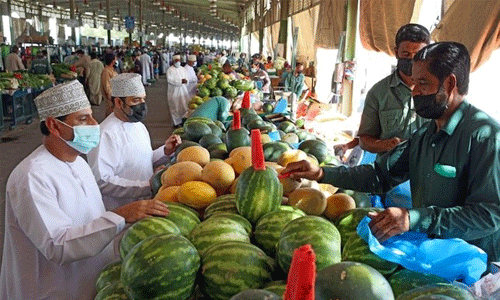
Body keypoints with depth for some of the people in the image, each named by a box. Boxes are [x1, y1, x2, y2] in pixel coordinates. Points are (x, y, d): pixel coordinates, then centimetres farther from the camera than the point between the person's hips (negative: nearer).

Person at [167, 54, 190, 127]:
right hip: (174, 92, -5)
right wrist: (180, 81, -26)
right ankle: (176, 122, 11)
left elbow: (186, 77, 9)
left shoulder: (183, 69, 13)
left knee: (185, 106, 4)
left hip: (183, 90, 5)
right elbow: (169, 80, -18)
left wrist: (185, 80, -16)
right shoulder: (170, 70, -6)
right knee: (175, 107, 1)